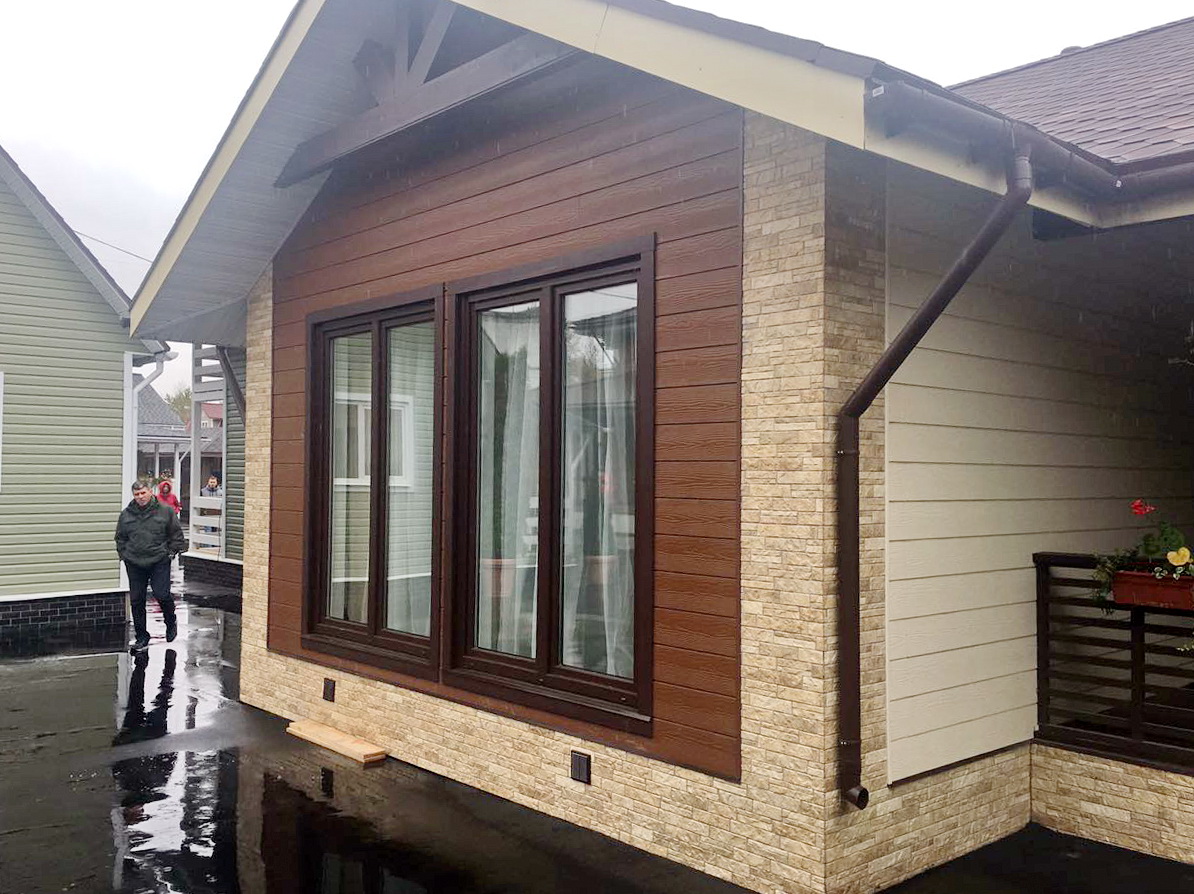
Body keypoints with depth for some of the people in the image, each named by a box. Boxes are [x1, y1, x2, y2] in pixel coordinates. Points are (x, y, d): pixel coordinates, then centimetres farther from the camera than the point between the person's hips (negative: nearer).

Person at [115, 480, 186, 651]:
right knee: (136, 600, 5)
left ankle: (171, 622, 22)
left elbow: (176, 534, 5)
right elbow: (120, 538, 18)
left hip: (159, 562, -3)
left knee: (162, 595, -9)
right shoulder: (126, 514, 6)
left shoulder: (165, 511, -2)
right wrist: (124, 555, 8)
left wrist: (172, 551, -1)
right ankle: (142, 637, 17)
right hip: (134, 564, 3)